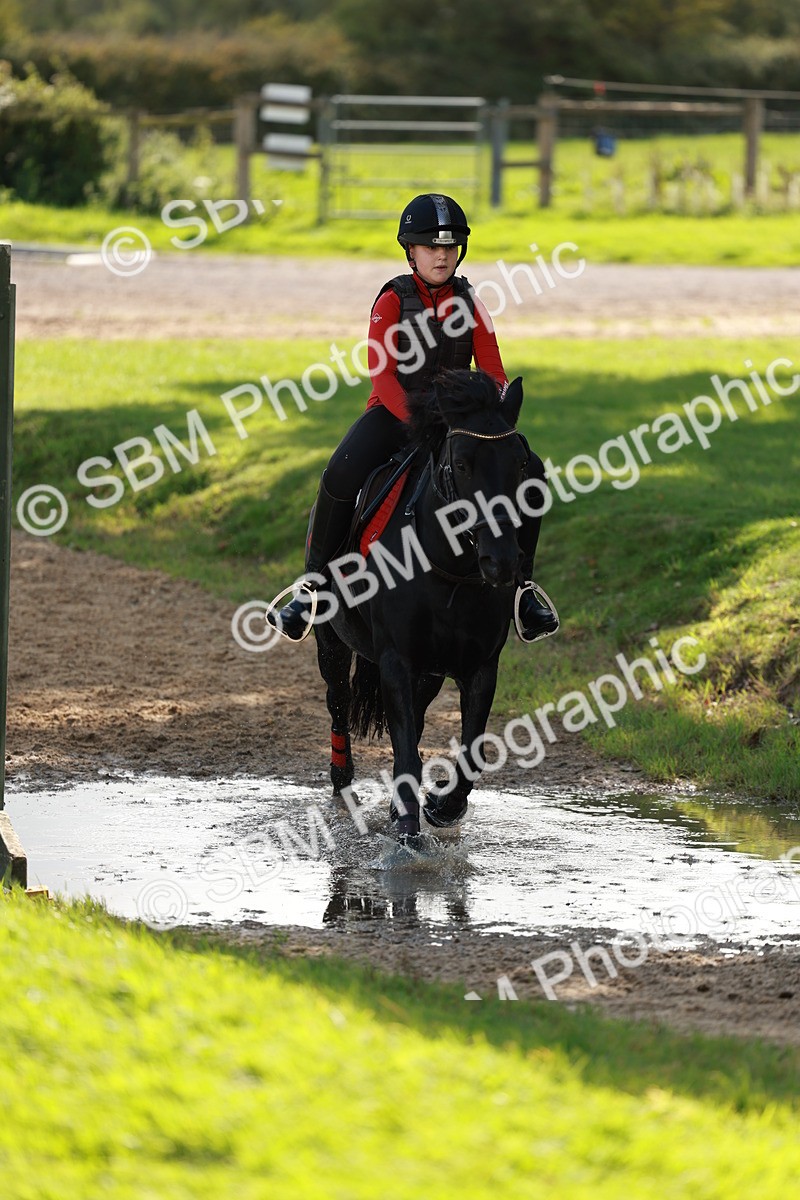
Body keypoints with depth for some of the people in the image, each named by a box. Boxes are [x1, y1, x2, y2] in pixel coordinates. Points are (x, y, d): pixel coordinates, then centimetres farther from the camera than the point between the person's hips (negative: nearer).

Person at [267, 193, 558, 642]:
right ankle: (311, 588, -16)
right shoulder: (393, 301, -4)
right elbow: (382, 372, -13)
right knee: (341, 477, -31)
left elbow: (493, 374, 4)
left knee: (529, 469, -17)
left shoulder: (469, 304, 6)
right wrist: (416, 422, -28)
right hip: (394, 414, -3)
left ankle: (521, 587, -4)